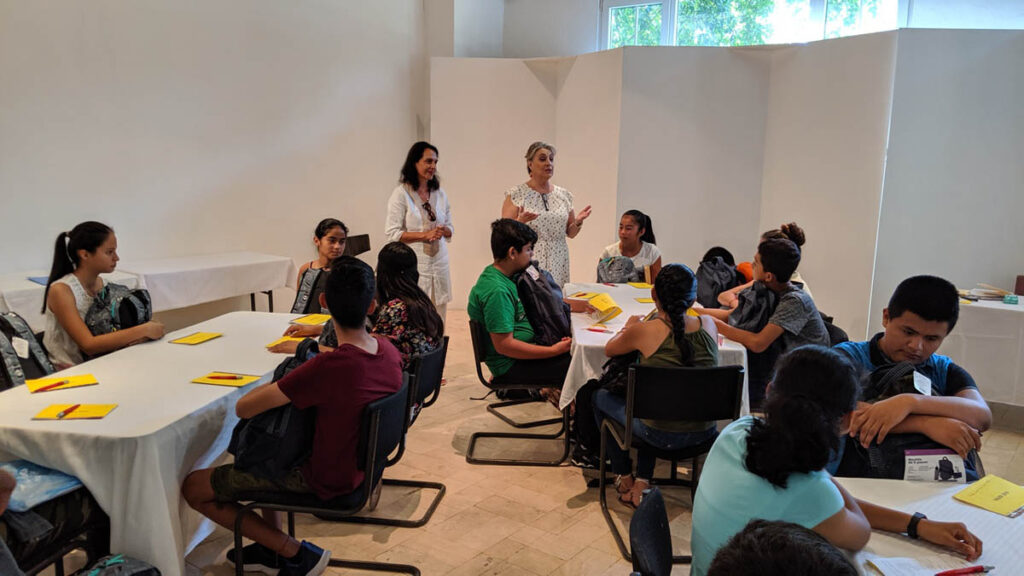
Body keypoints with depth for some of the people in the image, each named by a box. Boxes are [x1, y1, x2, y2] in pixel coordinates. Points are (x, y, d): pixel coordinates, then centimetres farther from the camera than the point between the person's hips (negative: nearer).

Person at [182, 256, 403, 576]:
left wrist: (277, 381, -7)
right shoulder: (389, 350, -11)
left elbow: (243, 408, -25)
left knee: (194, 487, 2)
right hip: (360, 463, 8)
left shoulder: (327, 367, -33)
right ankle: (272, 549, 31)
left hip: (324, 481, -8)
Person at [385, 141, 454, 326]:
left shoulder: (440, 193, 12)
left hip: (439, 263, 6)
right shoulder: (401, 194, -5)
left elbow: (450, 227, 18)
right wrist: (425, 235, -16)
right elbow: (392, 233, -10)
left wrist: (443, 231, -6)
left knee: (438, 323, 7)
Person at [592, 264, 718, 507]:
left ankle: (624, 478, 36)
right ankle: (642, 483, 28)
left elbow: (609, 348, 3)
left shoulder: (644, 331, -17)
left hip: (663, 435, -5)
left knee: (600, 395, 21)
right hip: (704, 432, 5)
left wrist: (629, 327, 21)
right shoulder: (708, 325, -6)